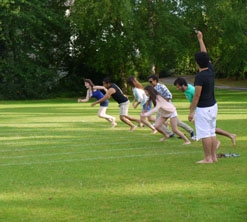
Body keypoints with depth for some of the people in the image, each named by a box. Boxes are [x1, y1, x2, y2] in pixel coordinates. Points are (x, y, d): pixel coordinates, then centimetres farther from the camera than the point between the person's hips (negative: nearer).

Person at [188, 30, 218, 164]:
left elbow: (197, 96, -19)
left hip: (203, 108, -8)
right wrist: (200, 39, 26)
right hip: (213, 106, 8)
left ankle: (208, 158, -2)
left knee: (205, 134, -4)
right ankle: (213, 156, 16)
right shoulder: (211, 70, 3)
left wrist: (191, 111, -13)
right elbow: (205, 54, 18)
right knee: (212, 132, 13)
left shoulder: (200, 76, -19)